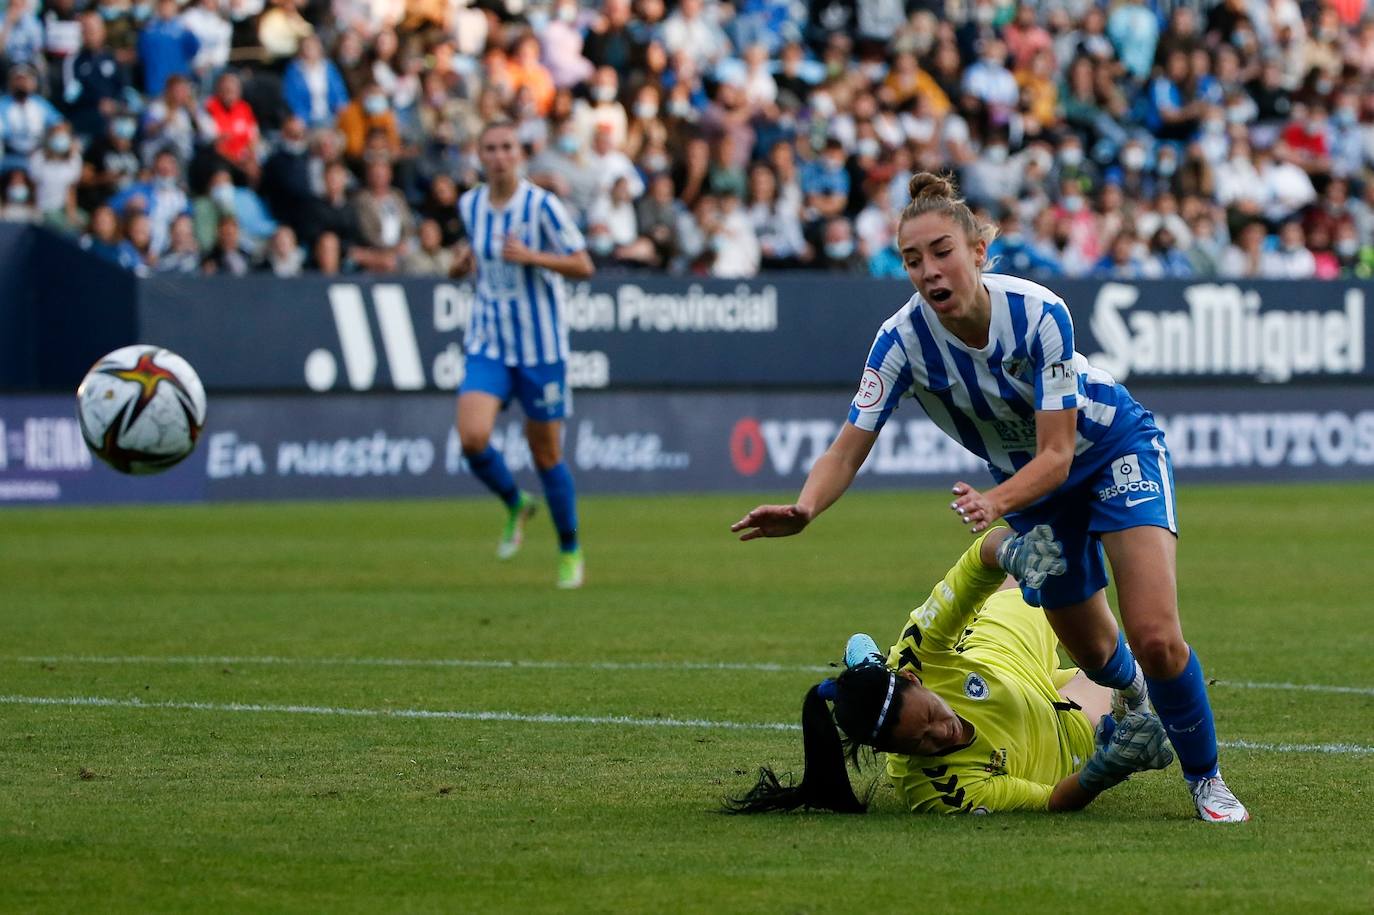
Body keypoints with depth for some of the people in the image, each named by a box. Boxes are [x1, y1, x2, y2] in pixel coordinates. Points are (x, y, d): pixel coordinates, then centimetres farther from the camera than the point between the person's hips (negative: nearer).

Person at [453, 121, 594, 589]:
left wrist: (530, 256, -26)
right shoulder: (469, 205, 3)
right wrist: (464, 260, 0)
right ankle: (514, 505, 13)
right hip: (488, 345, 3)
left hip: (540, 348, -3)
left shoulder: (542, 205, -12)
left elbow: (583, 266, -12)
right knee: (472, 438, -18)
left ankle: (570, 550, 26)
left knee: (546, 455, 5)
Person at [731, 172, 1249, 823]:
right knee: (1094, 654, 13)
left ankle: (1205, 777, 3)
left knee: (1156, 638, -21)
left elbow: (1056, 453, -32)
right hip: (1025, 476, 4)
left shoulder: (1037, 313, -33)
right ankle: (1134, 697, 51)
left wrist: (996, 502, -51)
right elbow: (848, 450, -25)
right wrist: (803, 509, -46)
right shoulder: (903, 339, -25)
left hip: (1114, 446, -4)